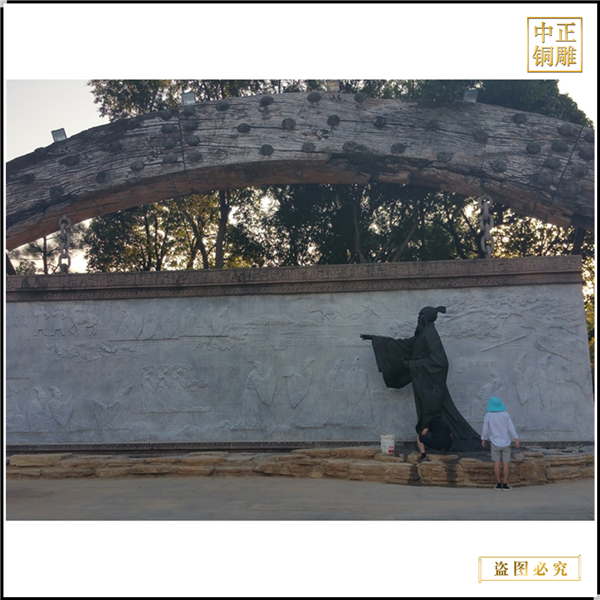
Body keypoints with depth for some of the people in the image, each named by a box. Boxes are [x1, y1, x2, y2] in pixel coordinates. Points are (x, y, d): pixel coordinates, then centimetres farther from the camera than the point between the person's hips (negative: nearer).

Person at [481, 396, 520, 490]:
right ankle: (505, 484, 4)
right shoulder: (506, 414, -5)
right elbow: (511, 427, -6)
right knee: (506, 463, 5)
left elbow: (485, 428, -3)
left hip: (495, 442, -1)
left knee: (496, 462, 6)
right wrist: (516, 439, -3)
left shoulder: (488, 415, -7)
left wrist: (483, 439, 9)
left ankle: (498, 484, 8)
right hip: (505, 442, 1)